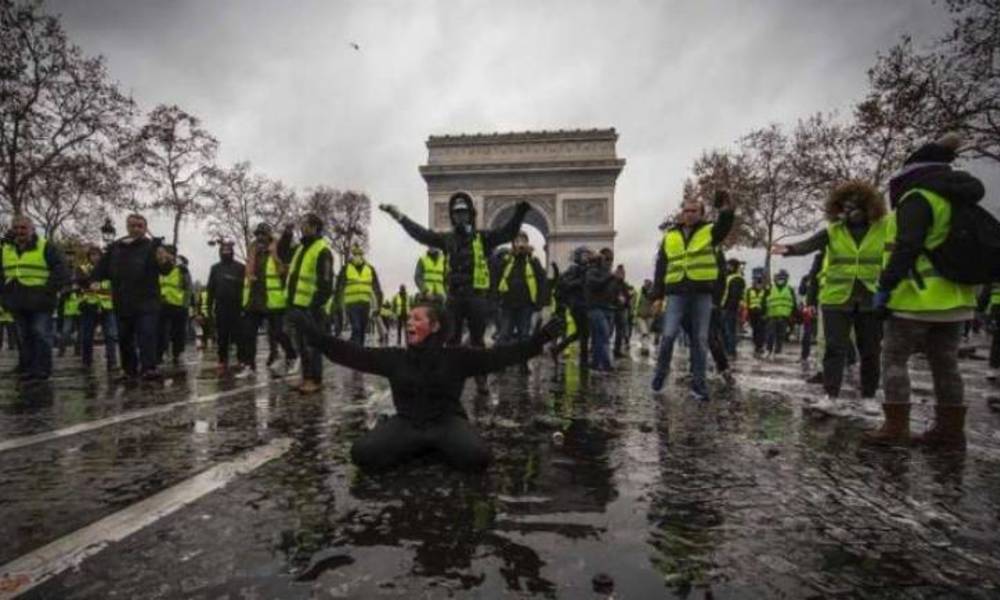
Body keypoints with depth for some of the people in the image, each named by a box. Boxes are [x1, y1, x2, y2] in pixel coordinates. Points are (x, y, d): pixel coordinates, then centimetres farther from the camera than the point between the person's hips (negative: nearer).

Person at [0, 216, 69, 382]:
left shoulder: (46, 247, -4)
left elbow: (61, 270, -10)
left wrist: (47, 291, -16)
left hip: (40, 302, -6)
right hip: (18, 302, 6)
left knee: (41, 336, -5)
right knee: (24, 337, 12)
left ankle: (41, 370, -1)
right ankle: (26, 367, 21)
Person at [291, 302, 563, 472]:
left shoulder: (456, 357, -1)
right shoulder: (394, 358, 5)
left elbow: (500, 355, -5)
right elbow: (351, 353, 3)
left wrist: (539, 338, -12)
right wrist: (314, 334, -4)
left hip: (447, 422, -1)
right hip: (406, 423, 1)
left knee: (478, 457, -31)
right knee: (362, 453, -25)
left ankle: (439, 448, 4)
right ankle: (419, 448, 4)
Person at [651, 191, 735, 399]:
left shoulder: (709, 231, 5)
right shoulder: (669, 235, 9)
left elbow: (725, 226, -19)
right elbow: (661, 267, 9)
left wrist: (726, 210, -40)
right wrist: (657, 295, 3)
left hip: (702, 293, 0)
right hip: (676, 293, 1)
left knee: (700, 340, 5)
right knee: (668, 335, -5)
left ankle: (698, 383, 14)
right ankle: (661, 371, 17)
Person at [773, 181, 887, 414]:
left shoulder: (884, 230, 1)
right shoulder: (832, 231, 0)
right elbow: (808, 244, -17)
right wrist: (789, 249, -38)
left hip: (872, 299, 1)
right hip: (836, 299, 0)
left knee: (870, 351, 9)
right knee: (834, 348, -1)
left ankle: (868, 396, 23)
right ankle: (830, 395, 2)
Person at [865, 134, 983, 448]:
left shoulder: (917, 199, -11)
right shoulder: (957, 201, 18)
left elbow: (907, 249, -21)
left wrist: (885, 286, -18)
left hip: (918, 297, -9)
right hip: (954, 297, 9)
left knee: (894, 359, -2)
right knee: (945, 363, 12)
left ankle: (896, 426, -1)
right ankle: (950, 430, 17)